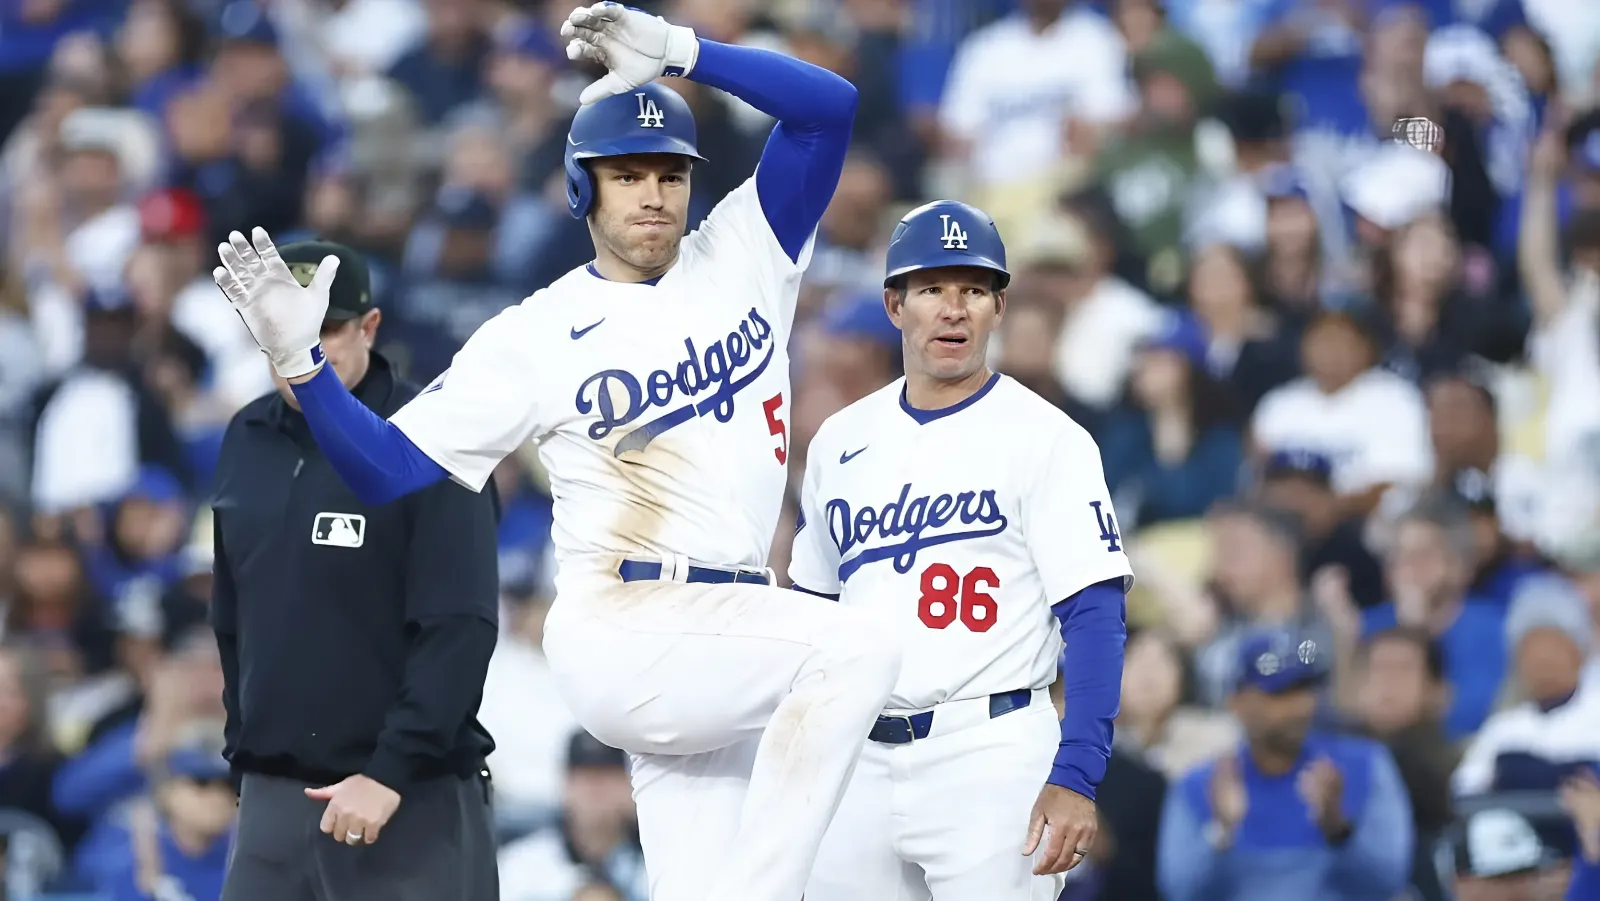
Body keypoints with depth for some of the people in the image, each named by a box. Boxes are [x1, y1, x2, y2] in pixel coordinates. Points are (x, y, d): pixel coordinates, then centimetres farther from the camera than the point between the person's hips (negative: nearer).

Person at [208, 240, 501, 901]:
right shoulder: (248, 442, 10)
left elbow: (460, 628, -14)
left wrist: (390, 772, -19)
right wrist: (246, 750, 16)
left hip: (413, 803, -6)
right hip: (270, 800, 6)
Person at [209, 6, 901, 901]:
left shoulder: (742, 258, 10)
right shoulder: (537, 334, 1)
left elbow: (828, 106, 2)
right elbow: (393, 468, -1)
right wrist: (302, 358, -14)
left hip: (727, 650, 5)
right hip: (625, 633, -5)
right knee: (859, 644, -28)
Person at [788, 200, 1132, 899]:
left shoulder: (1045, 439, -5)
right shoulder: (840, 441, 12)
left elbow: (1095, 617, -10)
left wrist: (1075, 779, -20)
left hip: (990, 760, -5)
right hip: (859, 763, 5)